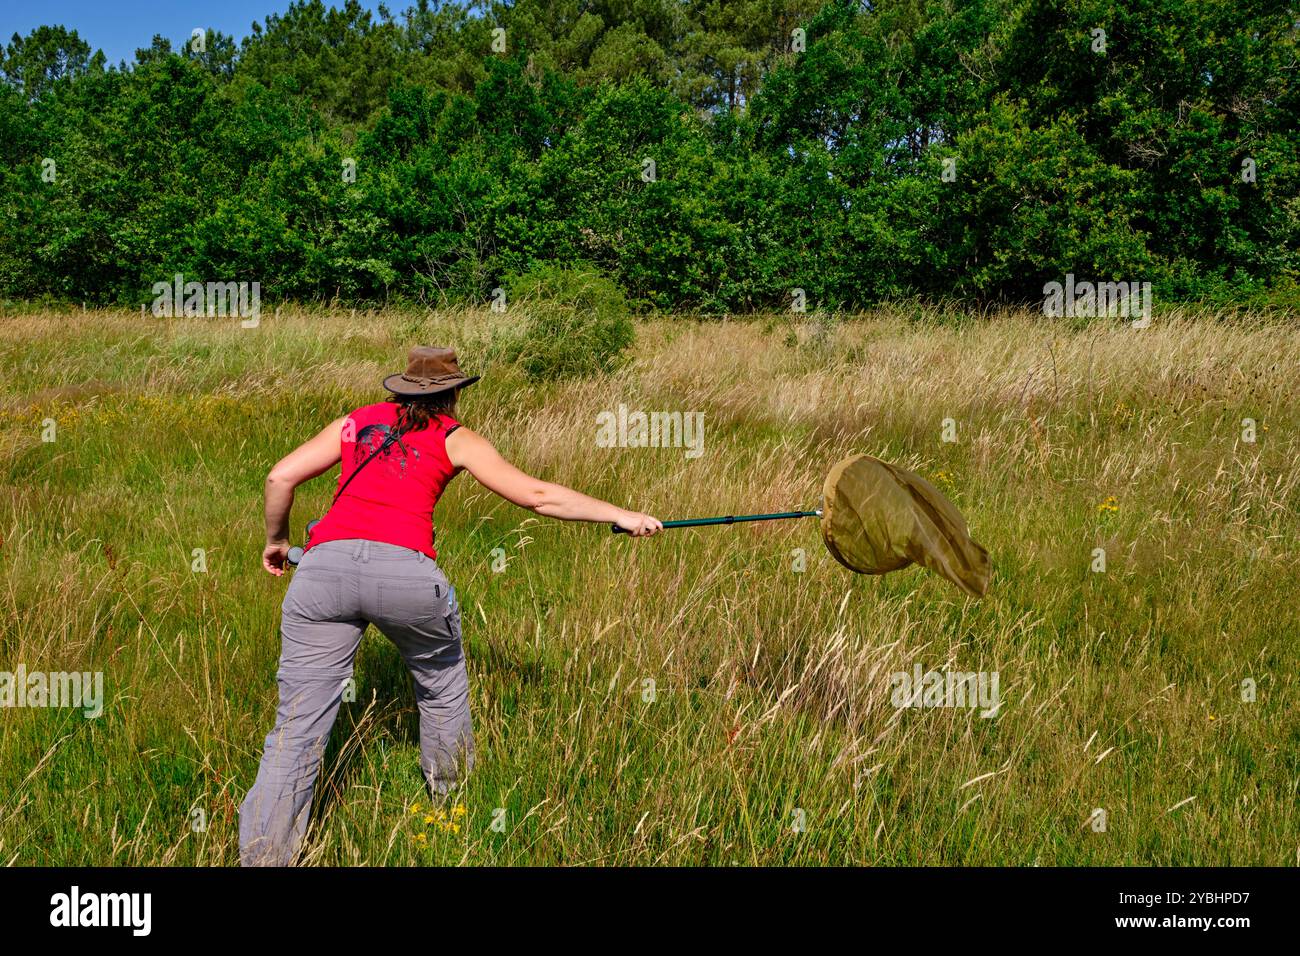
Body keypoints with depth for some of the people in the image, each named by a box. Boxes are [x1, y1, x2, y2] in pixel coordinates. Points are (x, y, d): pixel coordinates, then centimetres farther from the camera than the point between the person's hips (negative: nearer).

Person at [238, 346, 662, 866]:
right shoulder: (455, 438, 17)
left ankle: (261, 856, -2)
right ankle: (452, 791, 44)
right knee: (441, 680, 27)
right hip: (405, 569, -2)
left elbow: (280, 477, 17)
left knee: (297, 729, 2)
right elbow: (537, 496, 15)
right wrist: (619, 515, 22)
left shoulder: (355, 422, 24)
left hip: (324, 564, 2)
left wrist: (277, 539, 33)